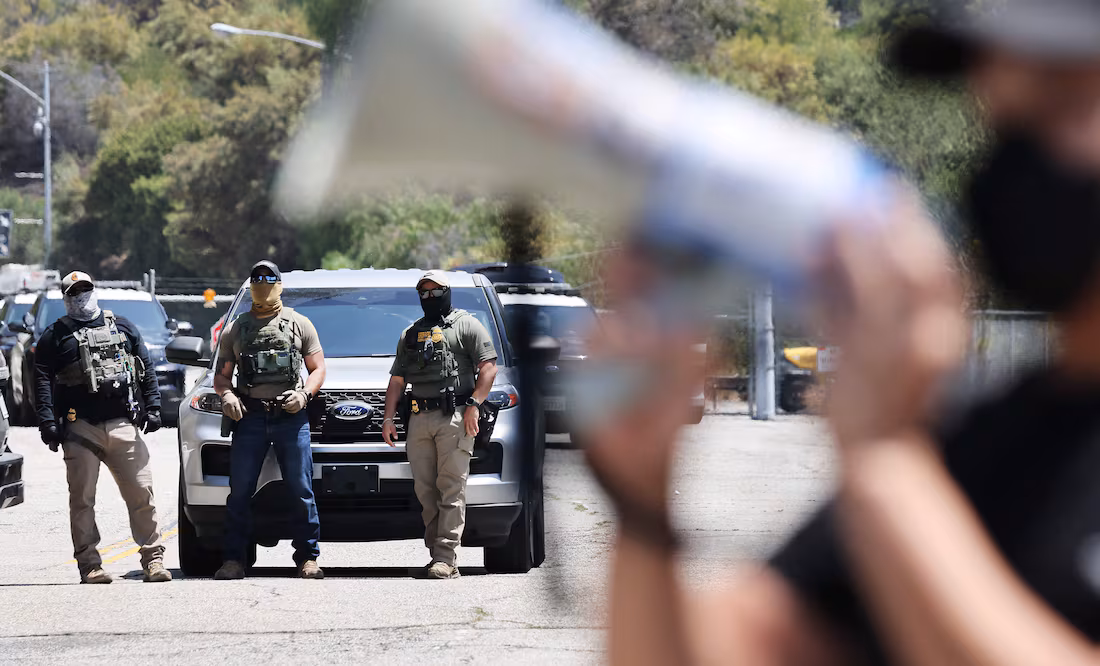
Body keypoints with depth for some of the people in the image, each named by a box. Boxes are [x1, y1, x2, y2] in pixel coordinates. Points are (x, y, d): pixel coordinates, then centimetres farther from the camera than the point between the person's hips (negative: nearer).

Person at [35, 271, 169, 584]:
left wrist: (153, 407, 7)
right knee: (82, 499, -2)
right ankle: (89, 564, 3)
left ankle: (153, 558, 0)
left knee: (141, 493, -4)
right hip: (80, 429, -1)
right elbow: (42, 380, 3)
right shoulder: (56, 335, 10)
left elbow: (146, 369, 18)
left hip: (123, 425, 1)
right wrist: (47, 421, -8)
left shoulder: (122, 327, 17)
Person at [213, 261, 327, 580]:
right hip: (250, 417, 1)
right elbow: (221, 375, 16)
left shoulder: (299, 324, 13)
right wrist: (226, 395, -6)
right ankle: (234, 560, -2)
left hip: (291, 416, -1)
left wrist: (304, 393, -7)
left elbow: (318, 368, 12)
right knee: (240, 491, -5)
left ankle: (307, 558, 1)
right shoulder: (235, 329, 16)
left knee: (301, 491, -4)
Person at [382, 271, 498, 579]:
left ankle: (446, 557, -16)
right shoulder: (410, 334, 24)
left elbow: (488, 367, -1)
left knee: (451, 488, -11)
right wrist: (389, 417, 13)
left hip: (455, 417, -6)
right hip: (419, 418, 6)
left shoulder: (466, 325, 7)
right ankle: (435, 553, 4)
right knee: (425, 490, 1)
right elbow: (397, 379, 24)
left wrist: (474, 404, -13)